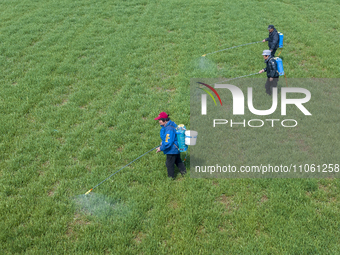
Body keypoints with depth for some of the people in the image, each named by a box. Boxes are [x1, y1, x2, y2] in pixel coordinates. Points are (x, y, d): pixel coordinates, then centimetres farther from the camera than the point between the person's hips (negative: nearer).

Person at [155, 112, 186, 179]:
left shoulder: (169, 130, -34)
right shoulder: (171, 123, -2)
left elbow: (168, 143, -32)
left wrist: (161, 148, -19)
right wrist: (163, 142, 15)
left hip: (172, 150, -10)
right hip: (176, 148, 10)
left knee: (169, 164, 10)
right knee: (177, 160, 29)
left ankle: (171, 177, 28)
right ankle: (183, 171, 45)